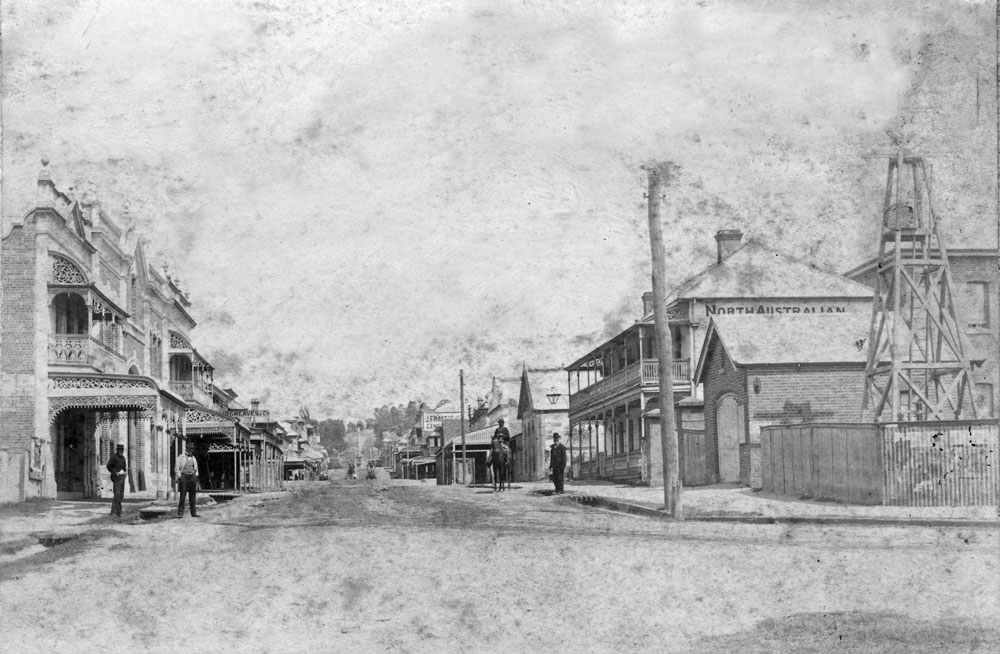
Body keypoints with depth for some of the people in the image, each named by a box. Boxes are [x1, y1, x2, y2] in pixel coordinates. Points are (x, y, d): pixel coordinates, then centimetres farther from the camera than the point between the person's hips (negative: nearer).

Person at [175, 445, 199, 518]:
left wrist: (196, 478, 11)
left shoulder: (194, 459, 15)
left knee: (192, 496, 4)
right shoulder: (181, 458, 1)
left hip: (192, 478, 5)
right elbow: (177, 468, -1)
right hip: (183, 477, -5)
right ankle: (180, 514, -8)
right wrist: (179, 477, -10)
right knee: (182, 496, -8)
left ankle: (193, 513, 7)